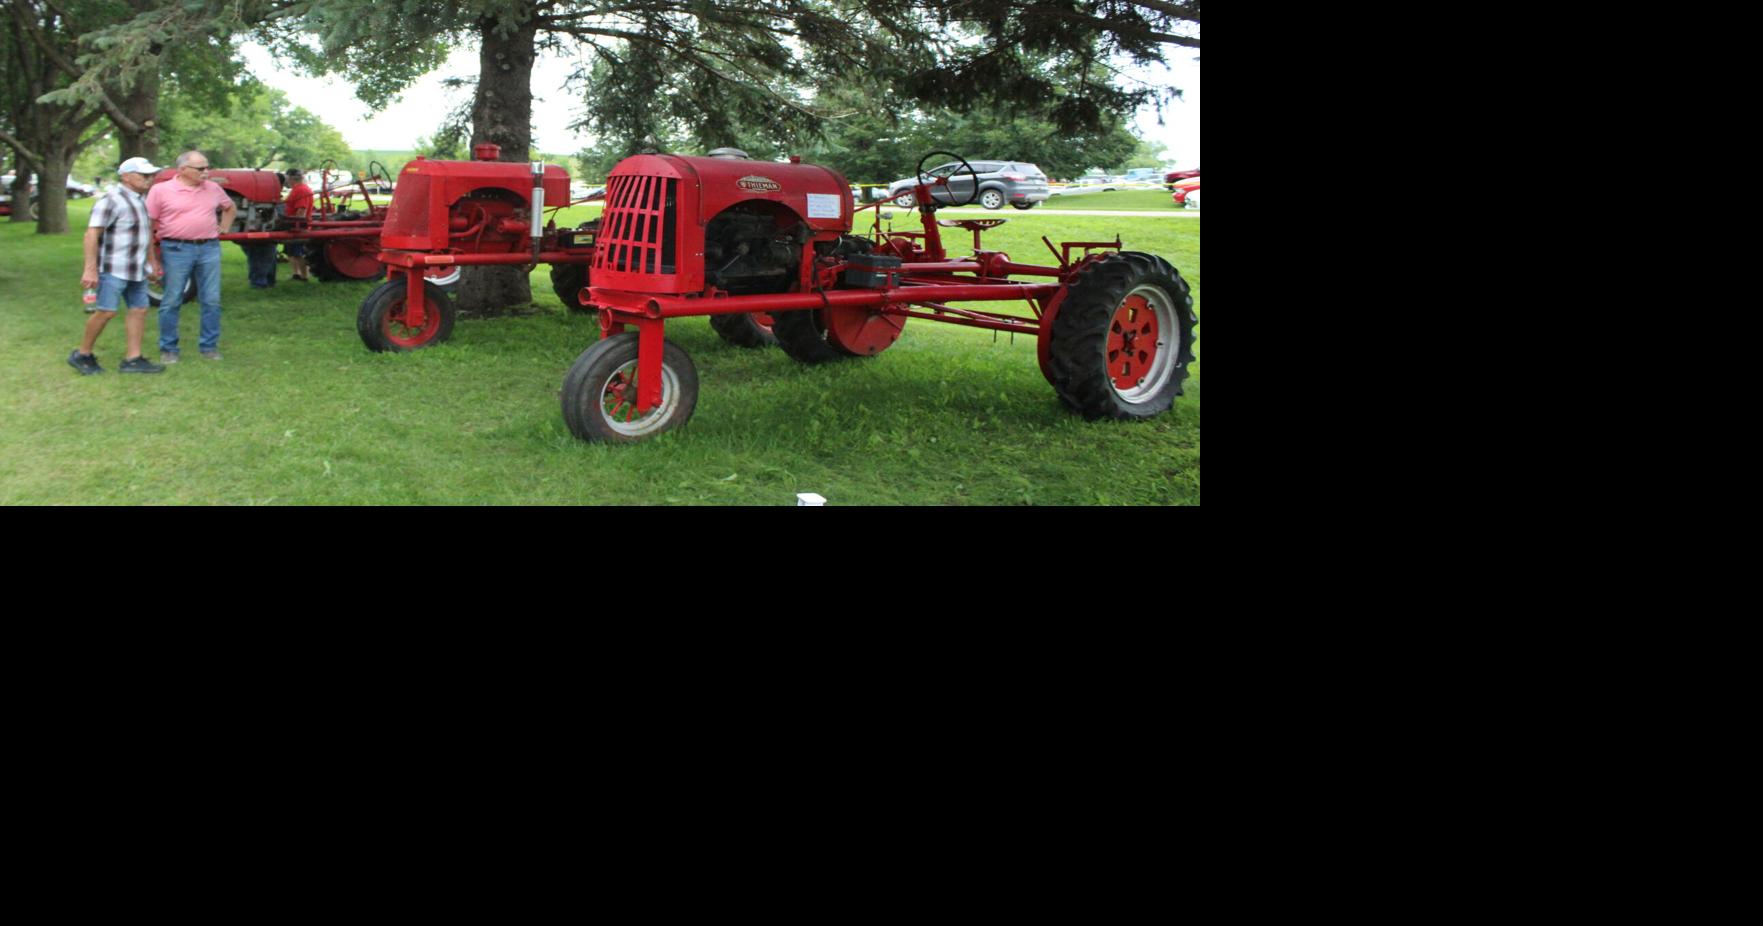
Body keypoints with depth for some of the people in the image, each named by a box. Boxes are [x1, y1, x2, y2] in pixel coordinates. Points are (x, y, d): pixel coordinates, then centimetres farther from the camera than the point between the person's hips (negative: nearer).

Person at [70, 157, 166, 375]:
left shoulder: (140, 201, 14)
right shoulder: (113, 200, -13)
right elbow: (92, 234, -18)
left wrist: (152, 262, 23)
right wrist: (90, 269, -23)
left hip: (137, 270, 9)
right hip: (114, 268, -9)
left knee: (139, 310, 5)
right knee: (107, 312, -7)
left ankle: (132, 359, 8)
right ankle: (82, 355, 7)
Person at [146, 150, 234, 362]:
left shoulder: (213, 189, 9)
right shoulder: (161, 190, -3)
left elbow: (230, 207, 29)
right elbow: (149, 223, -1)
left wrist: (223, 228, 15)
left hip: (209, 249, 3)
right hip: (177, 249, -3)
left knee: (212, 300, 4)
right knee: (171, 301, 2)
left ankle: (210, 346, 15)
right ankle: (168, 348, 11)